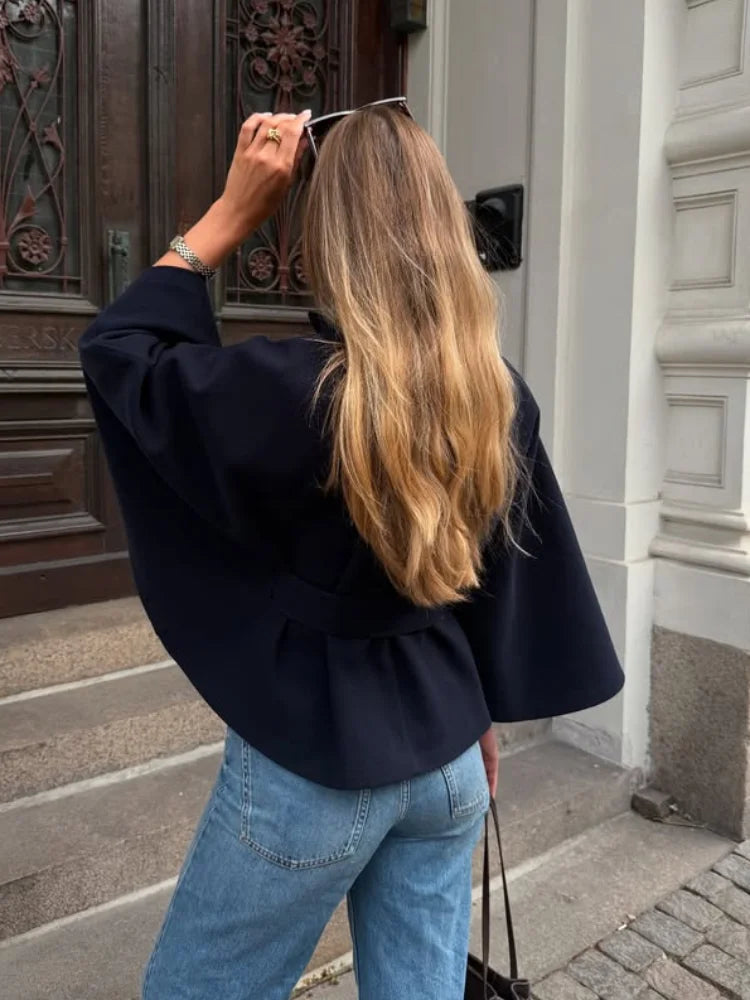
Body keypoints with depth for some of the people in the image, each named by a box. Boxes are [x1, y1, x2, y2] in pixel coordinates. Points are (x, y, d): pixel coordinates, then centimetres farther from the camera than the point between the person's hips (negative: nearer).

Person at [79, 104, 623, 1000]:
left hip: (311, 765, -5)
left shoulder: (286, 390, -24)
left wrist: (233, 211, -5)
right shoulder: (499, 395, -4)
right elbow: (508, 579, 5)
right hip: (448, 757, 6)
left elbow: (116, 350, -6)